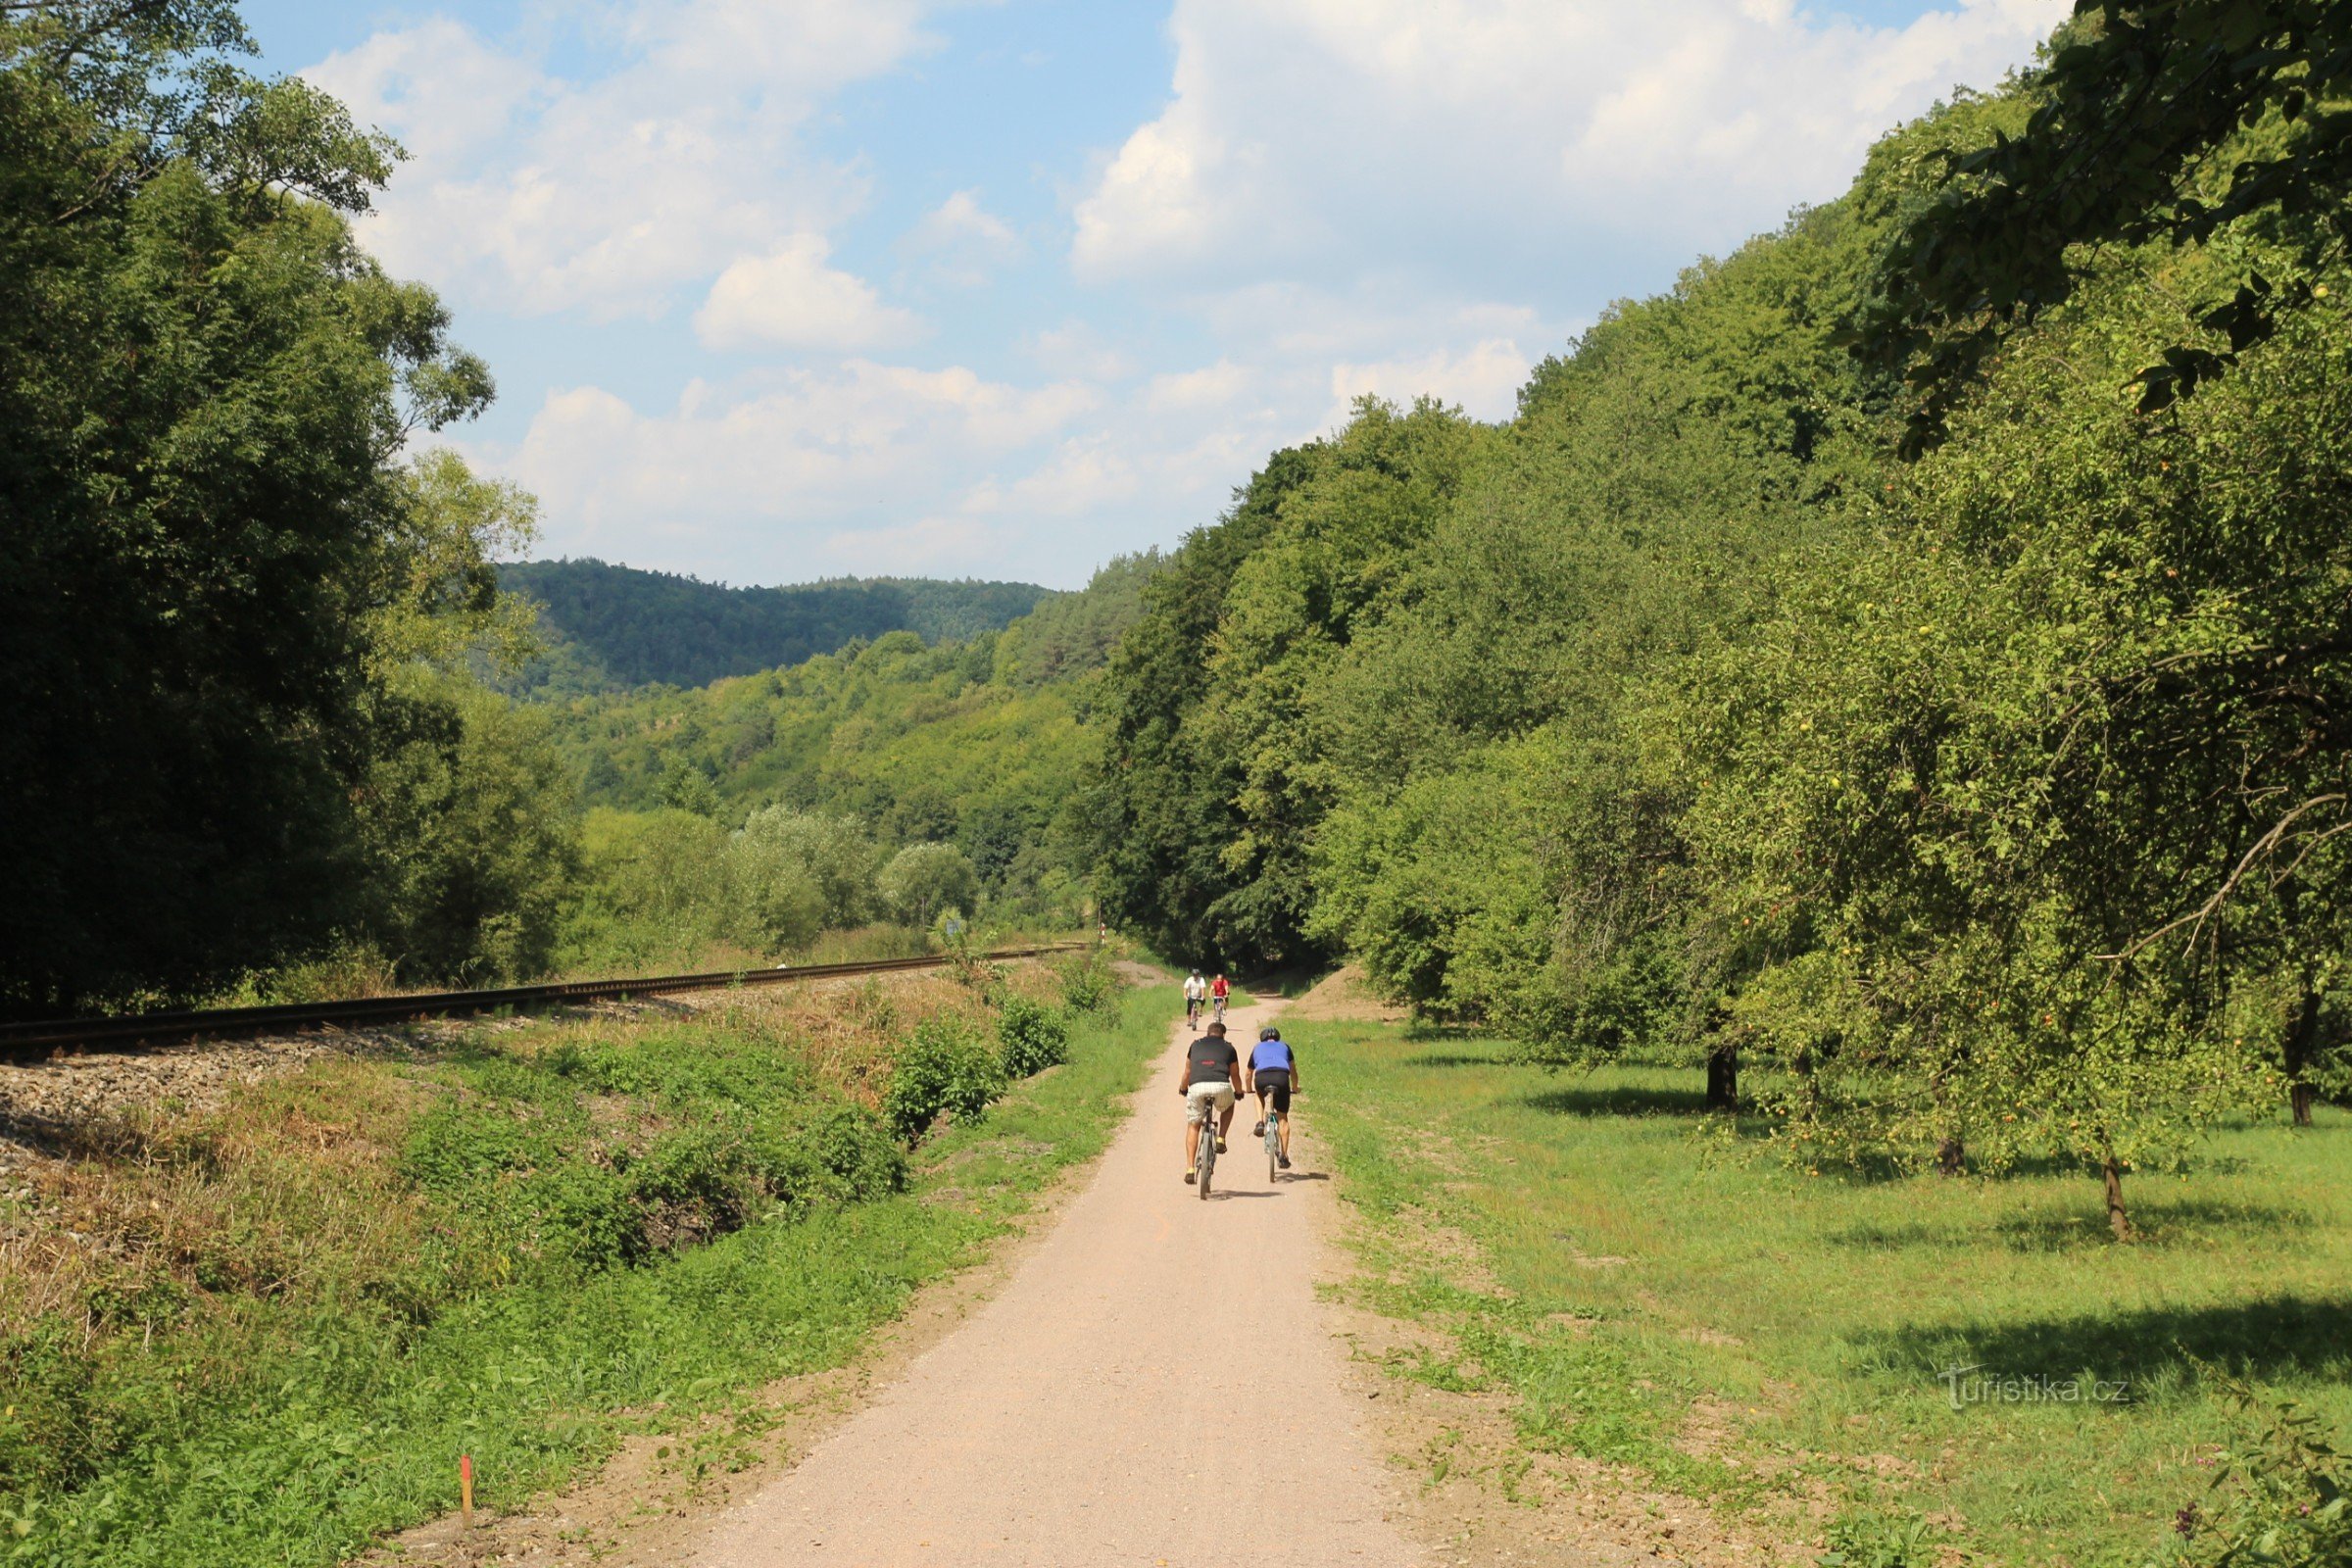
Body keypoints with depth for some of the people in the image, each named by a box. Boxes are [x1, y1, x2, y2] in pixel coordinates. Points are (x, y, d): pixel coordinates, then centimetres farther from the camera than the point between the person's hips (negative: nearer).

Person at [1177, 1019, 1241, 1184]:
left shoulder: (1196, 1045, 28)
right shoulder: (1228, 1047, 24)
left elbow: (1187, 1072, 37)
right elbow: (1235, 1075, 31)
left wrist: (1182, 1089, 56)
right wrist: (1238, 1092, 50)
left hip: (1196, 1087, 1)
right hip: (1221, 1087, -1)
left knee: (1193, 1126, 16)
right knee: (1228, 1106, 34)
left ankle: (1189, 1169, 6)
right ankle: (1221, 1139, 17)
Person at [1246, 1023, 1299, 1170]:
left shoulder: (1257, 1048, 33)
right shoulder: (1284, 1046, 32)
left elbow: (1249, 1073, 45)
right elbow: (1293, 1071, 37)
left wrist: (1249, 1089, 63)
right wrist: (1295, 1088, 54)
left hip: (1261, 1077, 1)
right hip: (1281, 1077, -1)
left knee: (1260, 1095, 37)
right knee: (1282, 1117, 13)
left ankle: (1260, 1123, 14)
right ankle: (1284, 1155, 9)